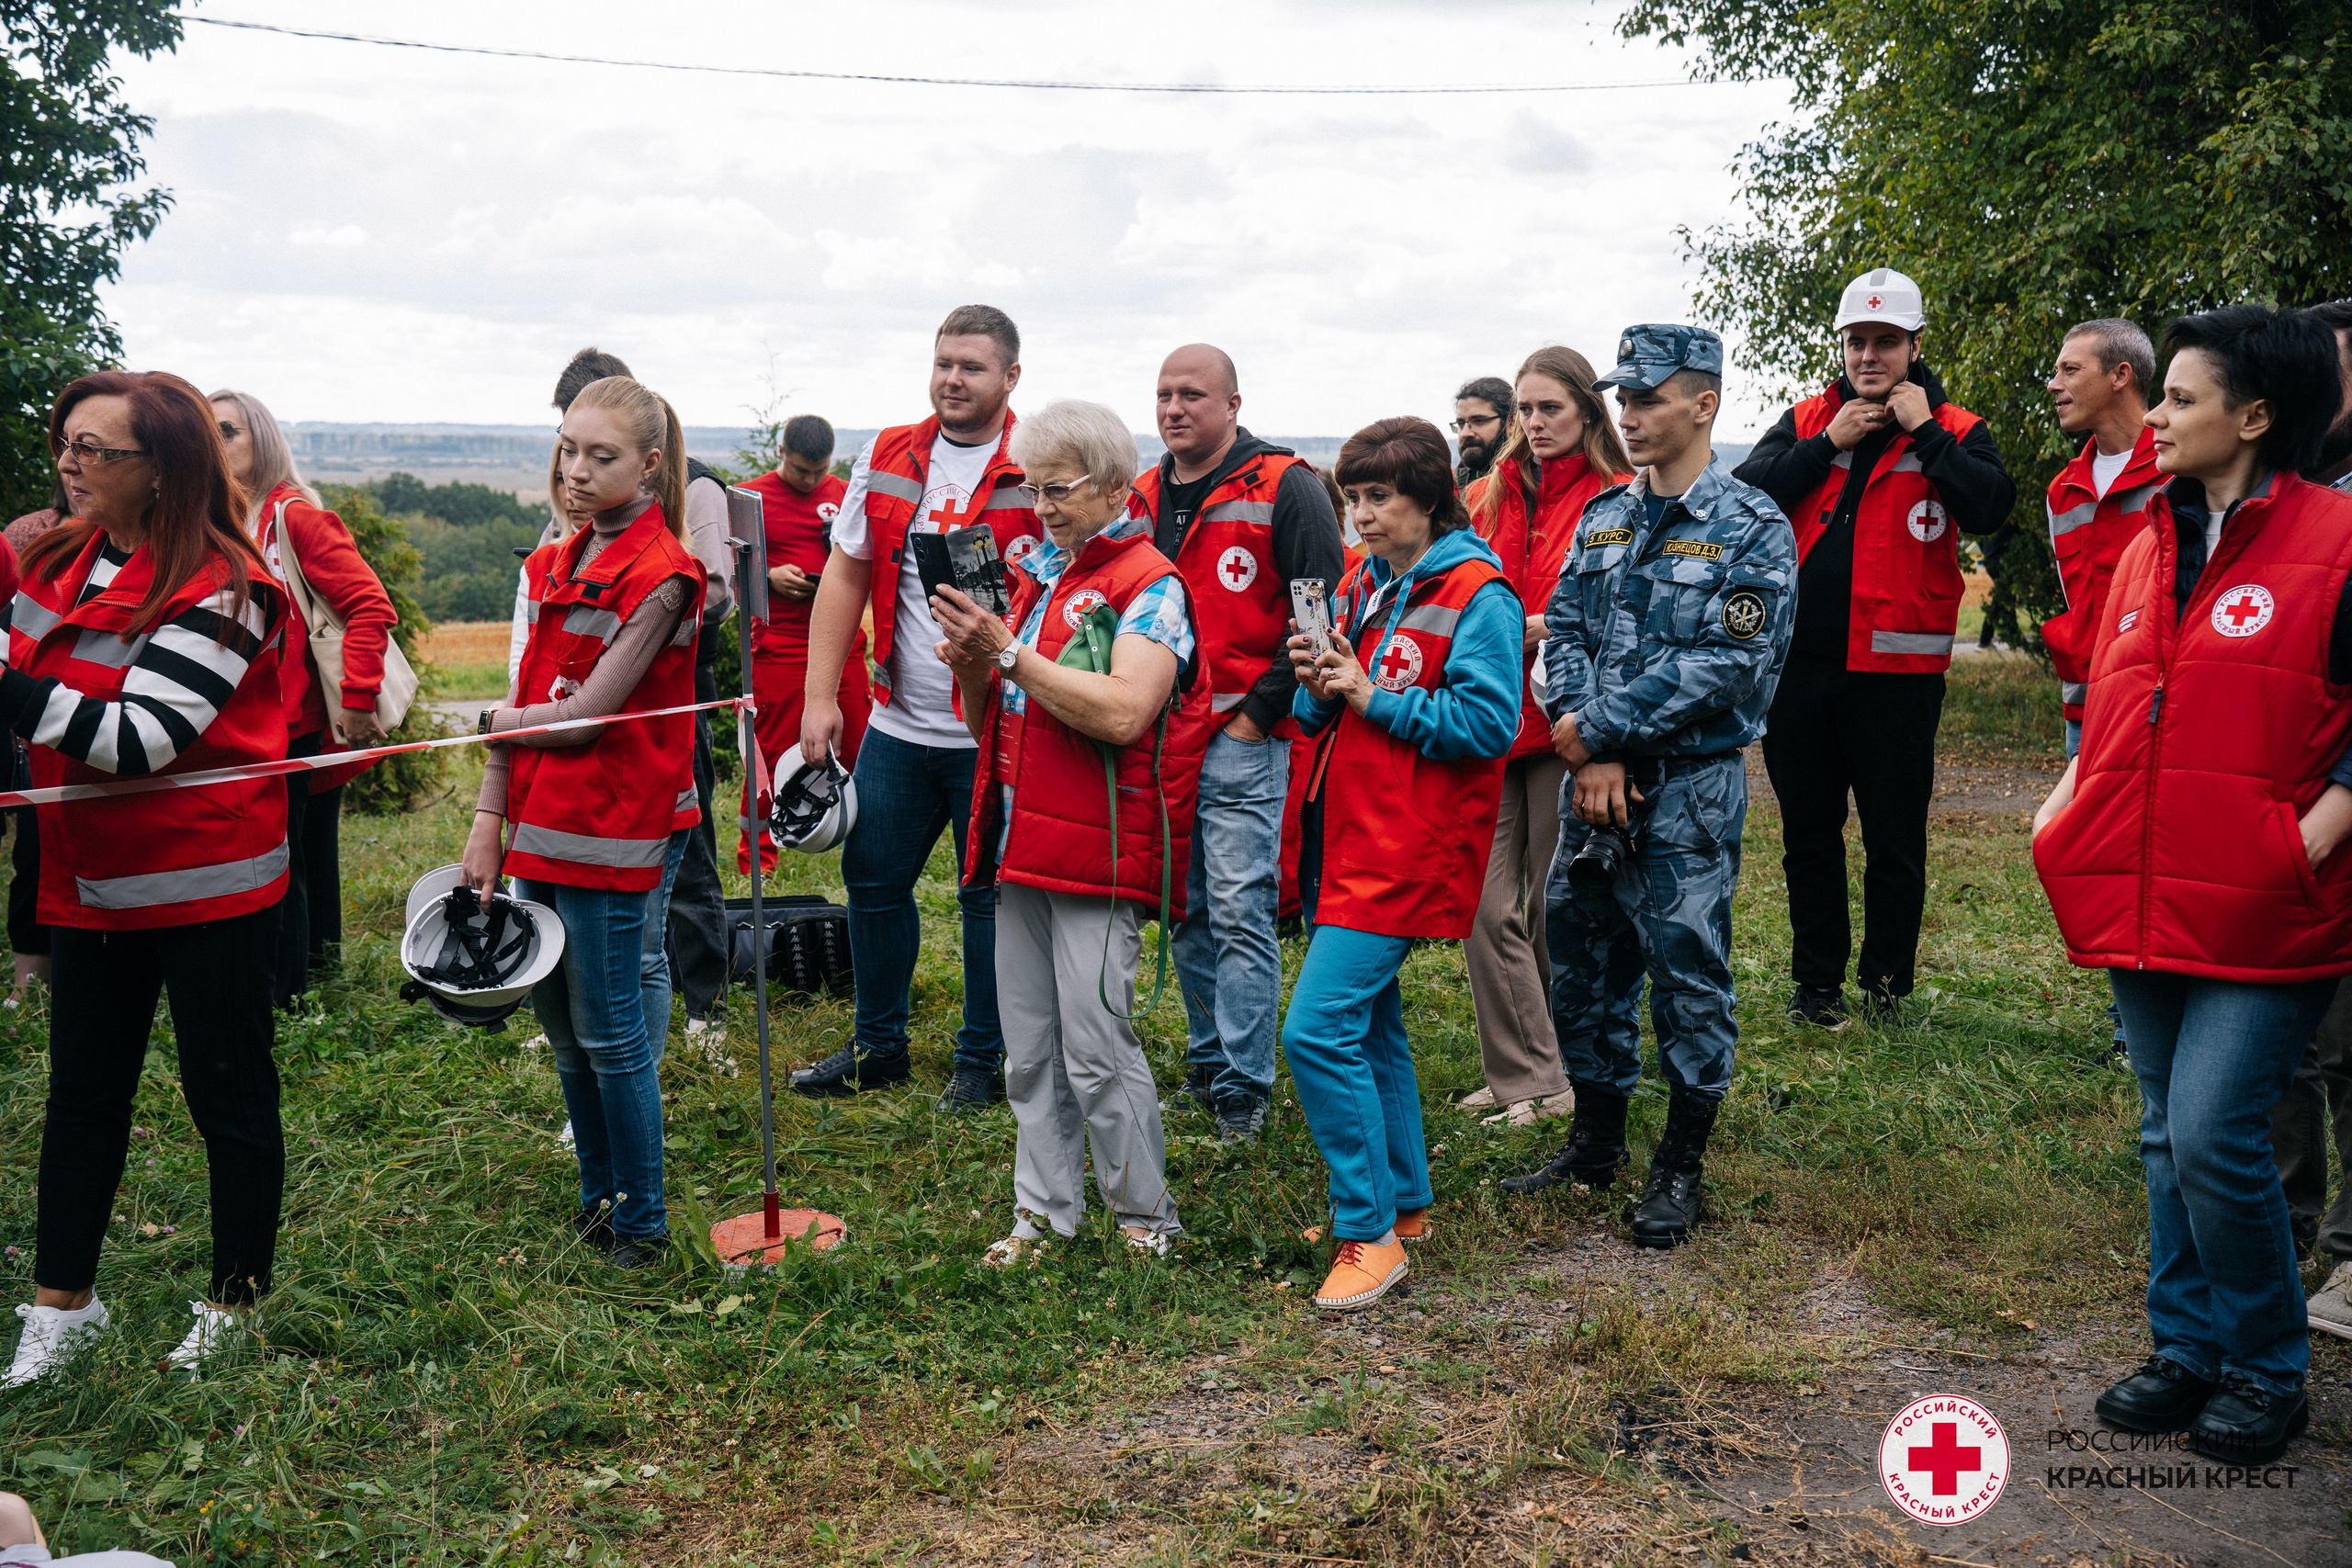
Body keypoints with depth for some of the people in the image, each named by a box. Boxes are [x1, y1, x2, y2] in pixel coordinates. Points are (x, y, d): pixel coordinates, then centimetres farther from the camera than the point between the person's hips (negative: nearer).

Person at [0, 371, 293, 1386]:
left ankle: (236, 1302, 24)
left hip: (208, 884, -7)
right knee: (82, 1089, 16)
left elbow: (140, 738, -26)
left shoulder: (219, 590, -18)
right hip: (89, 878, 7)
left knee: (227, 1093, 7)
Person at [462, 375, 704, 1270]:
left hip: (609, 834, -8)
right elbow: (524, 700, 10)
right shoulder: (554, 565, 12)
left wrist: (501, 719, 1)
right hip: (538, 828, 8)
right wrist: (489, 819, 4)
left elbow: (587, 716, -16)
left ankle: (642, 1223, 16)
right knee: (562, 1027, 16)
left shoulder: (660, 575, -13)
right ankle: (598, 1198, 32)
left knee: (610, 1034, 1)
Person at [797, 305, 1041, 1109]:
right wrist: (819, 696, 5)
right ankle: (878, 1046, 30)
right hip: (898, 724, 5)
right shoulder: (886, 457, 7)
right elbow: (846, 574, 10)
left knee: (990, 896, 6)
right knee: (872, 881, 12)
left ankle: (982, 1059, 23)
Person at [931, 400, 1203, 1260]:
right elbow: (990, 725, 22)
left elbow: (1123, 712, -23)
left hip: (1098, 852, -8)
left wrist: (1007, 652, -19)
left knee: (1096, 1045, -4)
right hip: (1020, 845, 8)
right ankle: (1044, 1212, 23)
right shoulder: (1036, 576, 17)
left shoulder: (1150, 583, -7)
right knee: (1029, 1049, 12)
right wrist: (970, 666, 0)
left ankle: (1145, 1215, 13)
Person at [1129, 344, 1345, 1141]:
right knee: (1187, 911, 13)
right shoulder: (1143, 497, 14)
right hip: (1161, 740, 6)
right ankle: (1206, 1060, 26)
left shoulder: (1285, 490, -5)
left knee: (1241, 913, -7)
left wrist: (1258, 713, -11)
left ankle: (1242, 1090, 2)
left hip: (1242, 741, -6)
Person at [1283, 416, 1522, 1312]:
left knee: (1317, 1029, -14)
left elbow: (1489, 725, -18)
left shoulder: (1476, 593, -10)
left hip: (1408, 849, -8)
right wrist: (1317, 682, -4)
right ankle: (1404, 1202, 31)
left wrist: (1372, 696, -15)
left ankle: (1369, 1235, -3)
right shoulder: (1360, 584, 14)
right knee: (1369, 1027, 16)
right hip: (1347, 834, 9)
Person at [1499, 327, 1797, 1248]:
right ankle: (1595, 1143, 30)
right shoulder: (1604, 517, 10)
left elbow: (1729, 663, -17)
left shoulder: (1752, 530, -8)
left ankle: (1680, 1167, 18)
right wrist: (1589, 751, -10)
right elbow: (1562, 631, 5)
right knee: (1582, 963, 13)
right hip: (1593, 783, 6)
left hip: (1689, 791, -6)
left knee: (1687, 973, 3)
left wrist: (1601, 725, -16)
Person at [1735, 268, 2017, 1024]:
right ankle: (1817, 981, 25)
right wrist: (1828, 443, -10)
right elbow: (1745, 491, -5)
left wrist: (1925, 431, -14)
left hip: (1896, 669, -3)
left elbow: (1991, 507, -17)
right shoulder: (1807, 420, 10)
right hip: (1800, 659, 3)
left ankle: (1886, 983, 21)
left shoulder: (1955, 432, 2)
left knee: (1894, 839, 6)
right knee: (1808, 833, 12)